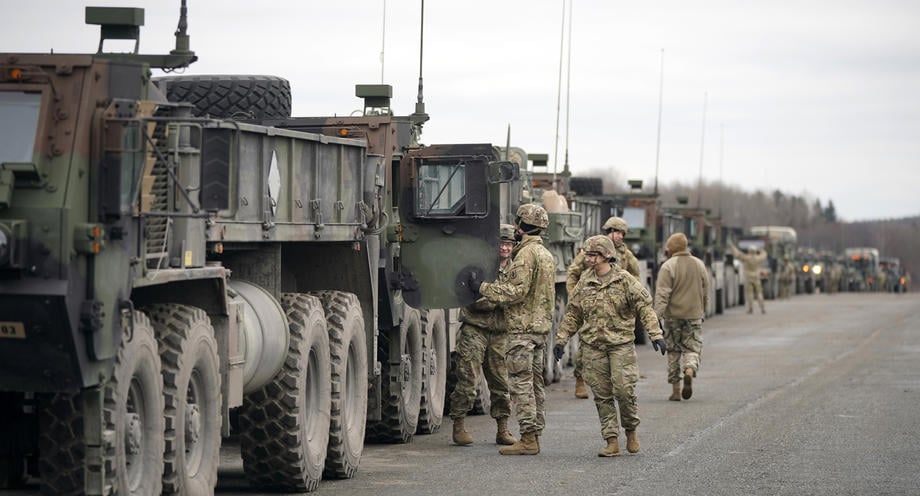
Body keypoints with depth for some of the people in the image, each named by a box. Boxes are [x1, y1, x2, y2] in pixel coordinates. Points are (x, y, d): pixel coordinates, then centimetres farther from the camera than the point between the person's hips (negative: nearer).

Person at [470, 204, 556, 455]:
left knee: (521, 382, -8)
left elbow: (517, 290, -20)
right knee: (534, 382, 11)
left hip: (523, 327, -10)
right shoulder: (547, 255, 18)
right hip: (541, 326, 10)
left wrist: (483, 288, -12)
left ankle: (528, 439, -11)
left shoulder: (526, 253, -13)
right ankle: (534, 436, 13)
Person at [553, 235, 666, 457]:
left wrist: (656, 334, -15)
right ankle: (612, 441, 5)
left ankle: (631, 430, 14)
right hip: (592, 347, 3)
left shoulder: (625, 281, -2)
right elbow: (572, 314, 16)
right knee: (601, 395, 1)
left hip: (621, 343, -3)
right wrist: (561, 339, 11)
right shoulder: (584, 283, 10)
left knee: (624, 389, -10)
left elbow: (645, 307, -5)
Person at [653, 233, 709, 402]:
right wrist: (702, 311, 27)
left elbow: (662, 294, -16)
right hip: (694, 315, 3)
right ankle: (690, 372, -24)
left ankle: (675, 390, 9)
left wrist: (657, 315, -18)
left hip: (673, 315, -3)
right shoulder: (699, 265, 7)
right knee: (692, 349, 7)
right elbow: (705, 294, 15)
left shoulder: (668, 266, -9)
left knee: (673, 352, 8)